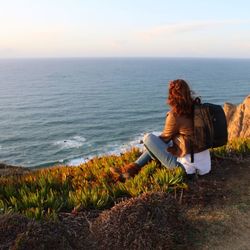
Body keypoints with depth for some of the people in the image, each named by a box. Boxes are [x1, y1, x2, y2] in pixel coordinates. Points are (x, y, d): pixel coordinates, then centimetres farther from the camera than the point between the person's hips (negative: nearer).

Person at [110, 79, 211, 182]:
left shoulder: (175, 116, -18)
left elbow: (165, 138, -1)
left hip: (187, 165, -8)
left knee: (149, 138, -6)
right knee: (155, 143, 21)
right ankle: (133, 167, 21)